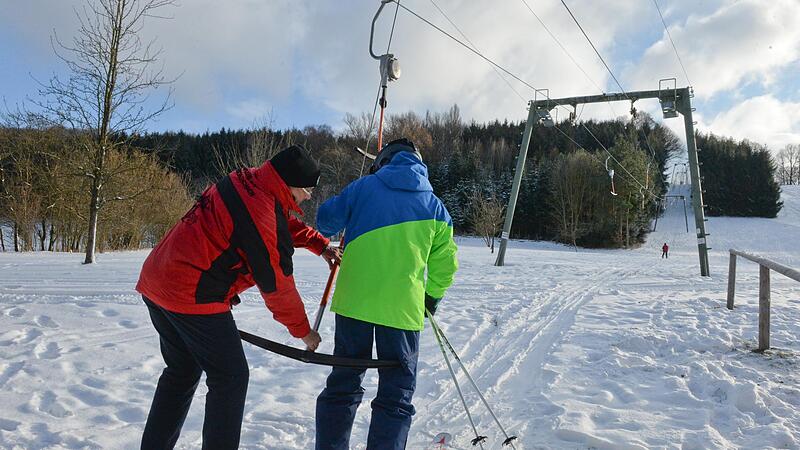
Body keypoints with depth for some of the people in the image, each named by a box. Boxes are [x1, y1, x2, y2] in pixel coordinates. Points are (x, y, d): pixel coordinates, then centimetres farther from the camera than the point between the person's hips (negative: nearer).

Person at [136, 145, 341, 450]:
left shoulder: (245, 182, 7)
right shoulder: (262, 212, -20)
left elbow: (285, 224, 25)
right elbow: (276, 283, -12)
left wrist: (321, 245, 15)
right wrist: (302, 331, 1)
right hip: (194, 296, -10)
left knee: (182, 371, 22)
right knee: (231, 377, 0)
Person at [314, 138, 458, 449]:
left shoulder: (364, 186, 5)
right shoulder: (434, 205, 8)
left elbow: (326, 221, 8)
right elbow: (445, 263, 10)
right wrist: (433, 297, 26)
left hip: (353, 301, 1)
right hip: (403, 307, -1)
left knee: (343, 386, 16)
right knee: (396, 397, 9)